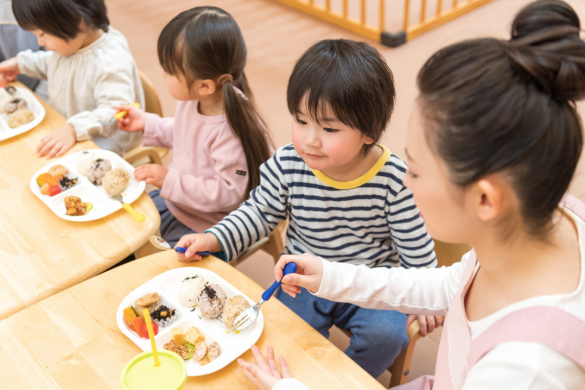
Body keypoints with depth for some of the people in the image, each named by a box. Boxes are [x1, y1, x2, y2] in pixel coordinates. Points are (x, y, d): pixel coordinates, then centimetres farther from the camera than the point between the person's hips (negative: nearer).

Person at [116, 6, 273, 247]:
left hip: (206, 226, -8)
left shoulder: (232, 130, -35)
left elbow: (229, 193, -30)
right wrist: (146, 124, 6)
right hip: (175, 202, 9)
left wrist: (169, 180, -30)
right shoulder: (192, 100, -9)